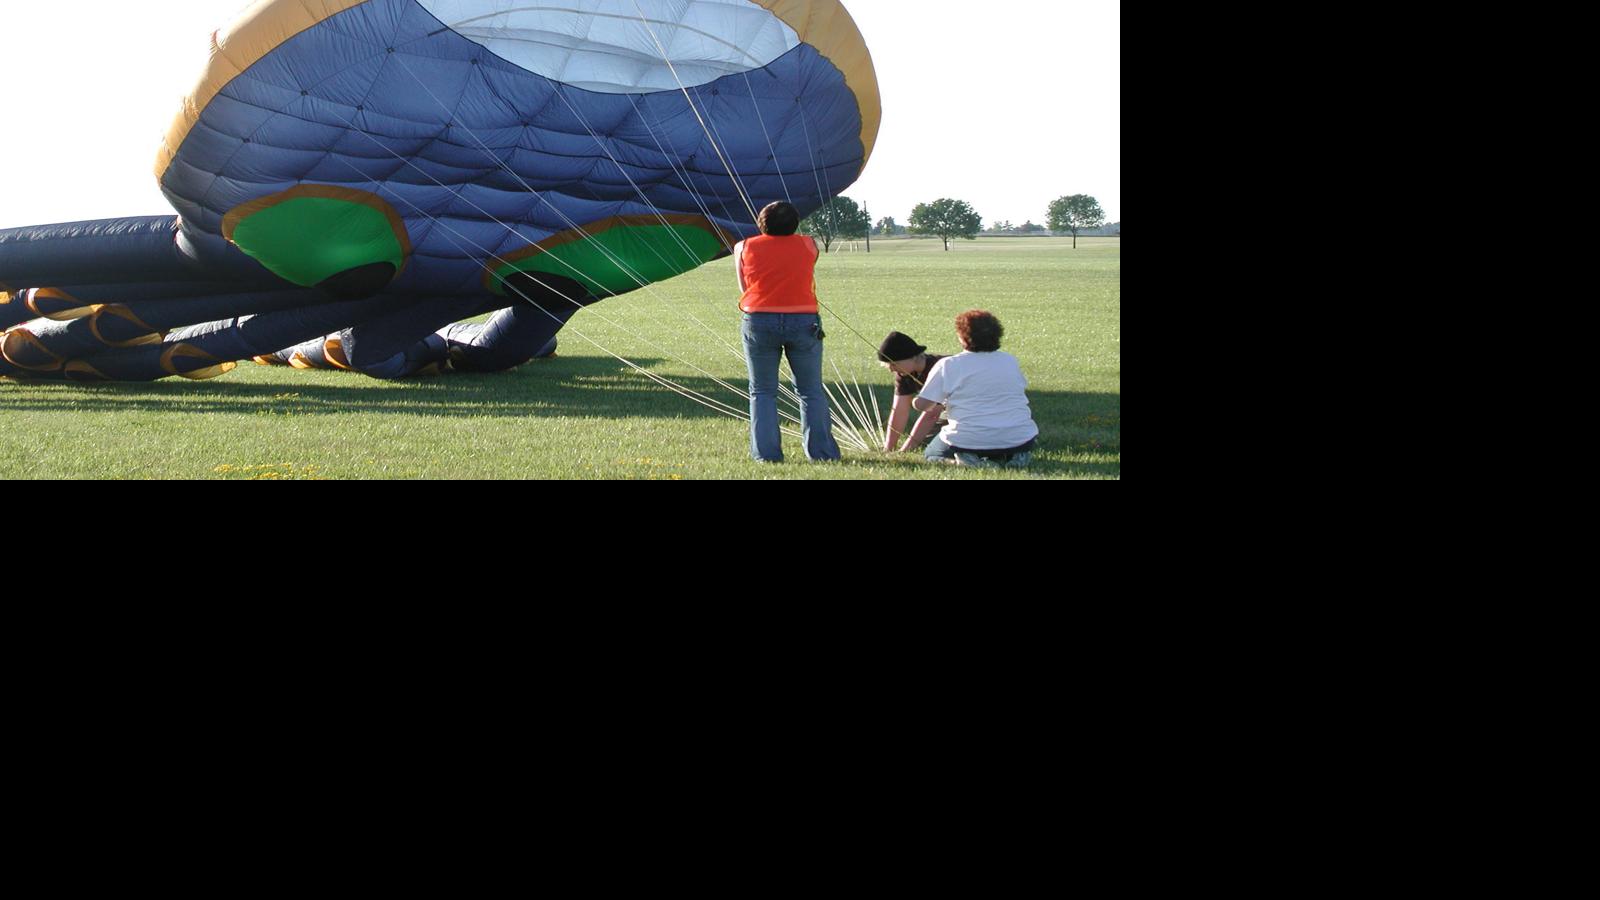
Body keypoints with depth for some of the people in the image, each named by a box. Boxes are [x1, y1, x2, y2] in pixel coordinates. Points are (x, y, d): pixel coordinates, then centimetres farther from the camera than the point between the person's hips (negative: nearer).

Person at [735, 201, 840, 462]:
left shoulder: (744, 248, 6)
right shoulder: (809, 245, 7)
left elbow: (744, 287, 9)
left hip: (759, 322, 0)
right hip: (803, 321, 0)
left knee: (762, 392, 9)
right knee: (812, 392, 10)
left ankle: (766, 453, 1)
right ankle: (821, 452, 7)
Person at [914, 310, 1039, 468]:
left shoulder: (948, 365, -5)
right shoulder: (1011, 361, 6)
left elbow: (921, 404, -5)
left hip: (968, 442, -3)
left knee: (932, 453, 25)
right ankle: (1014, 457, 2)